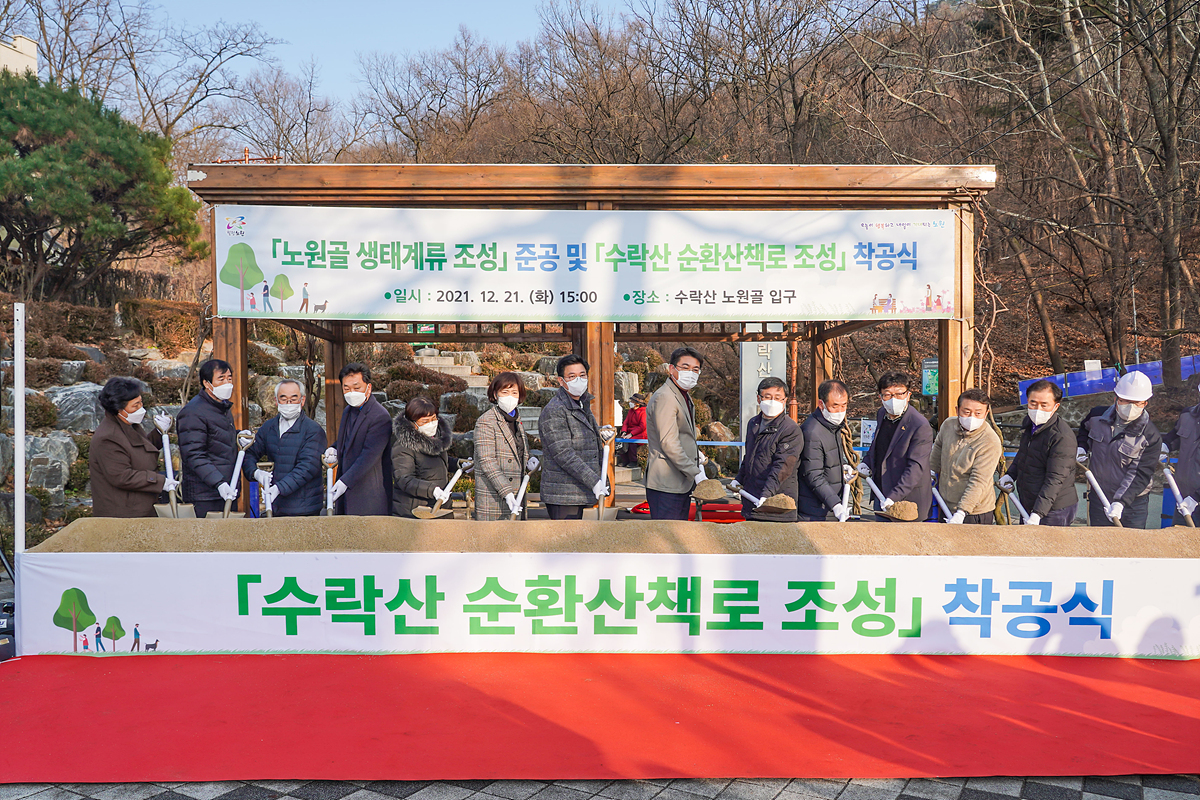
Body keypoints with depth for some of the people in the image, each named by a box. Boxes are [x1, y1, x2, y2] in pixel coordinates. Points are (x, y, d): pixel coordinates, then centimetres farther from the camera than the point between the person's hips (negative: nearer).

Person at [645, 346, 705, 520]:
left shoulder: (686, 397, 18)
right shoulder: (664, 398, -15)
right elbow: (668, 443, -22)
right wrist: (696, 473, -20)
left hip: (683, 484, 10)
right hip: (666, 485, -10)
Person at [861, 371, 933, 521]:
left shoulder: (920, 426, -19)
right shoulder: (882, 414, 5)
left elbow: (916, 467, -23)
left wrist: (894, 497, -30)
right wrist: (867, 462, 8)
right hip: (881, 496, 7)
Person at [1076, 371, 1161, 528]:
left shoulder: (1151, 437, -16)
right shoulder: (1097, 416, -6)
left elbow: (1141, 475, -20)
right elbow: (1085, 428, 21)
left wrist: (1121, 502, -30)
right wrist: (1081, 447, 3)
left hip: (1133, 502, -3)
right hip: (1098, 498, 3)